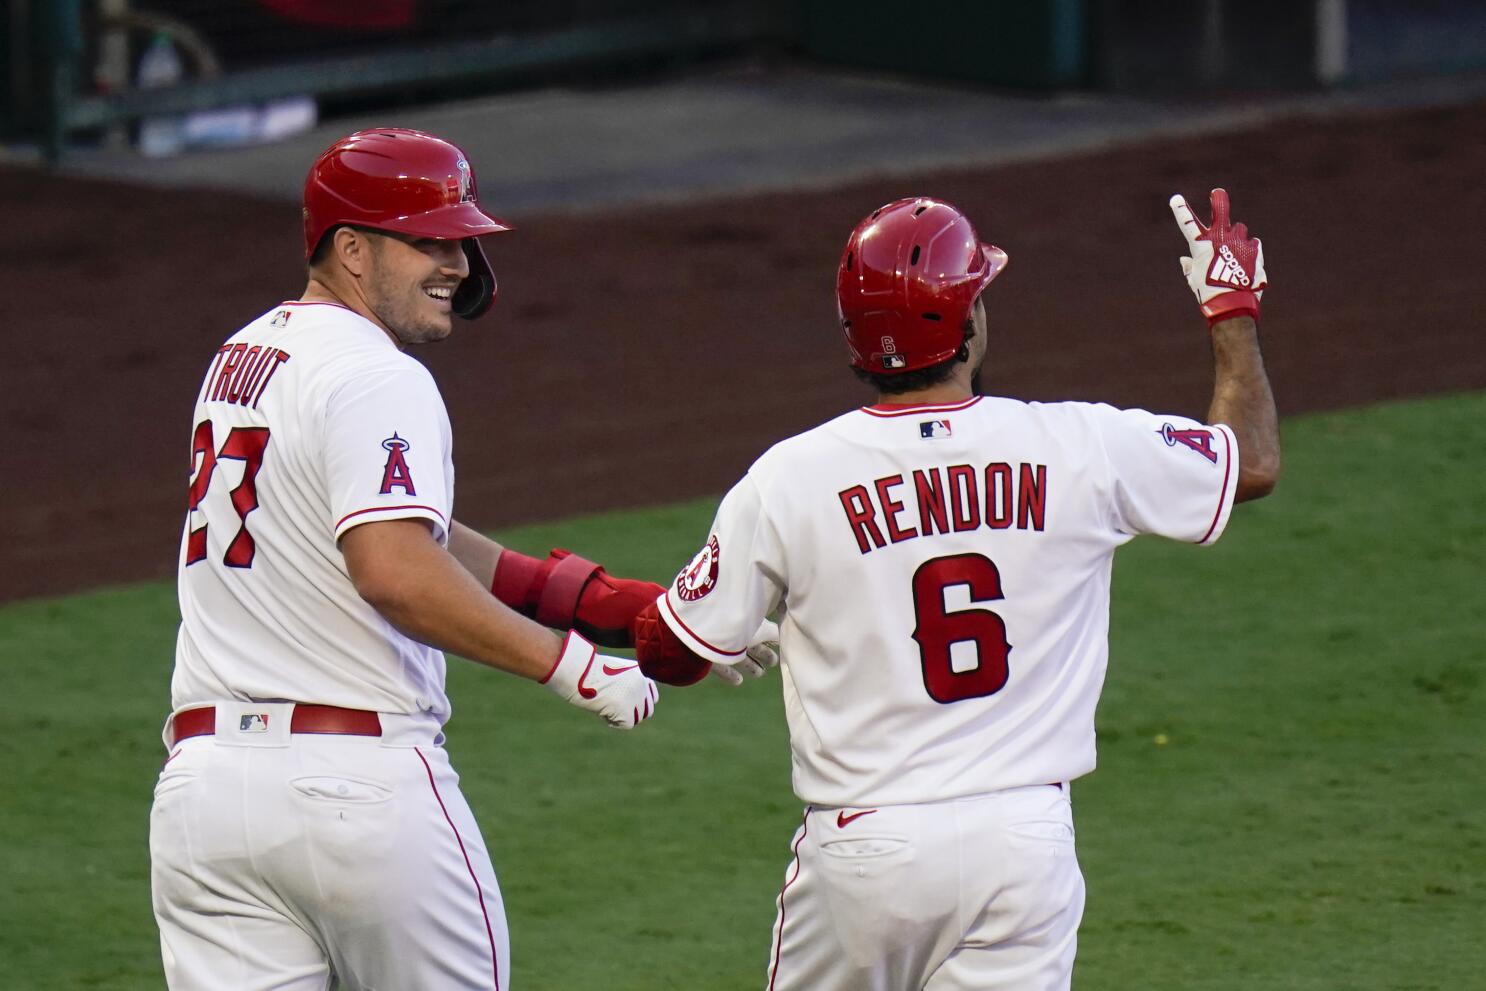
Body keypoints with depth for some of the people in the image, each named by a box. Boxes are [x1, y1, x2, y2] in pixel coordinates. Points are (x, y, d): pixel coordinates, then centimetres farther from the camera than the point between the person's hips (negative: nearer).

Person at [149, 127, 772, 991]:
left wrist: (581, 594, 14)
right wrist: (565, 662, -21)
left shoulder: (242, 357, 19)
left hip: (200, 780, 7)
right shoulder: (375, 379, -10)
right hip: (360, 781, -7)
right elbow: (396, 574, -25)